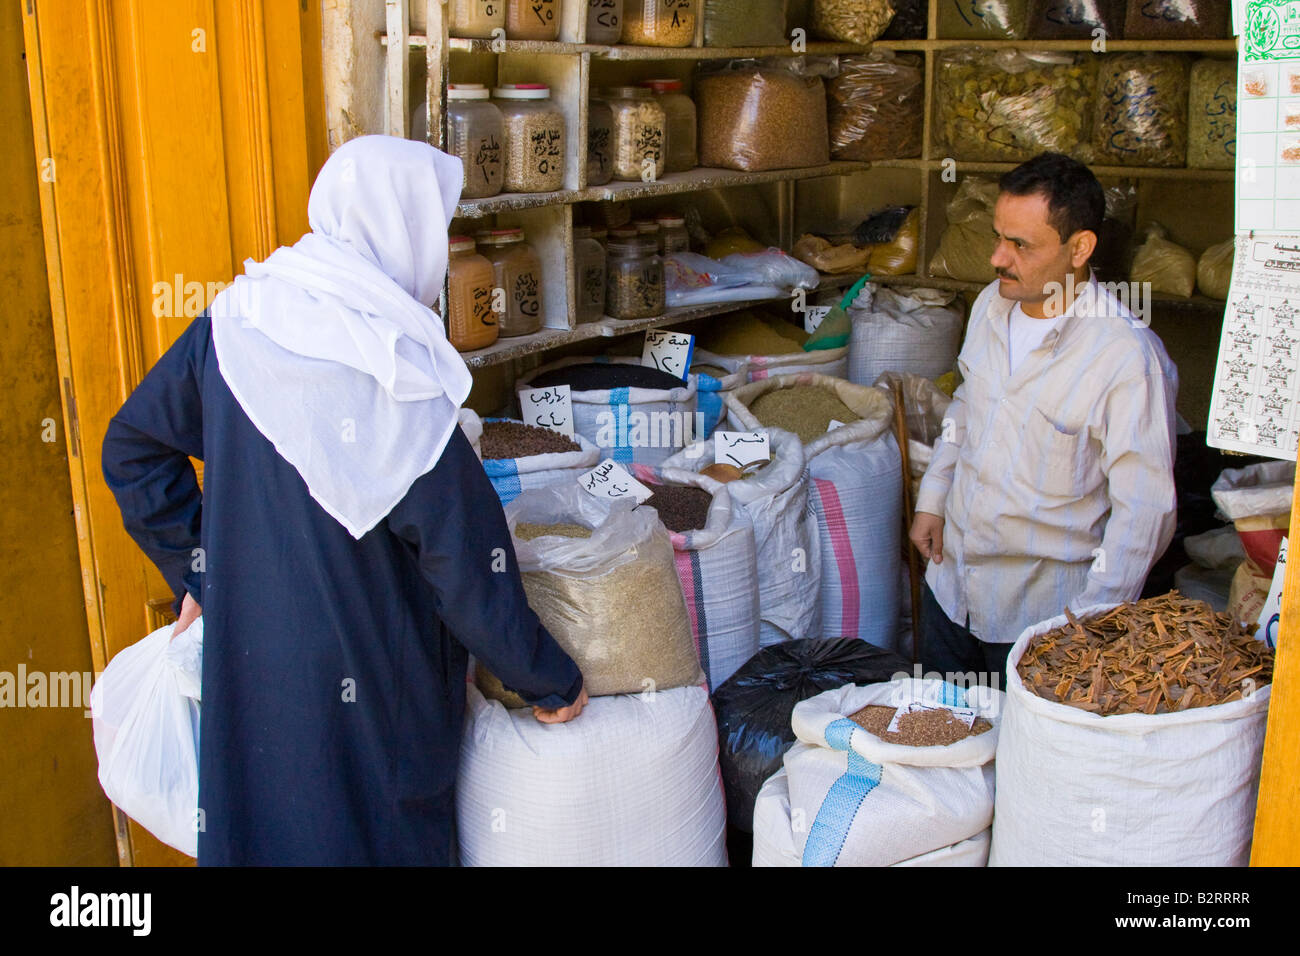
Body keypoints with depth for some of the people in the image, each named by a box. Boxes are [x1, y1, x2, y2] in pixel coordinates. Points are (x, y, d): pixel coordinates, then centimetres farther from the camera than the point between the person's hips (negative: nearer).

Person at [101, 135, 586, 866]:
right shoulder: (399, 397, -26)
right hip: (363, 693, -5)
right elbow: (473, 574, -19)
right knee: (382, 837, 16)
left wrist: (194, 572, 11)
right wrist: (553, 685, -5)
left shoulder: (233, 325, -8)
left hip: (245, 662, 6)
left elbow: (133, 447, 4)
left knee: (258, 824, 23)